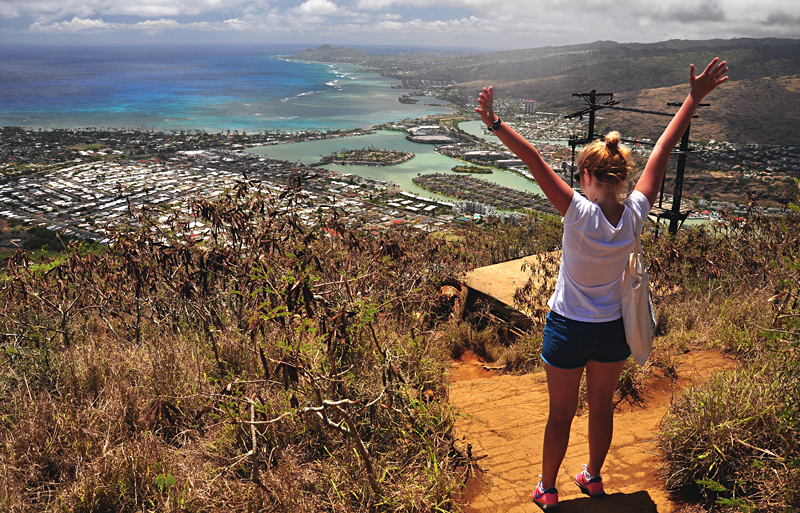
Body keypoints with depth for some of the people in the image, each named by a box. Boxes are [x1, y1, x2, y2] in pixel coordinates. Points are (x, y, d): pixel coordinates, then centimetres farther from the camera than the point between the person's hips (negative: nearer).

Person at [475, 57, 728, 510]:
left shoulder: (580, 214, -26)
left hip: (569, 329, -4)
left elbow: (536, 162, -31)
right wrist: (695, 98, 2)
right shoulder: (635, 215, -14)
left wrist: (497, 125, -31)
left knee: (561, 414, 14)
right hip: (612, 329, 4)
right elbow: (663, 152, -7)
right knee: (603, 409, 23)